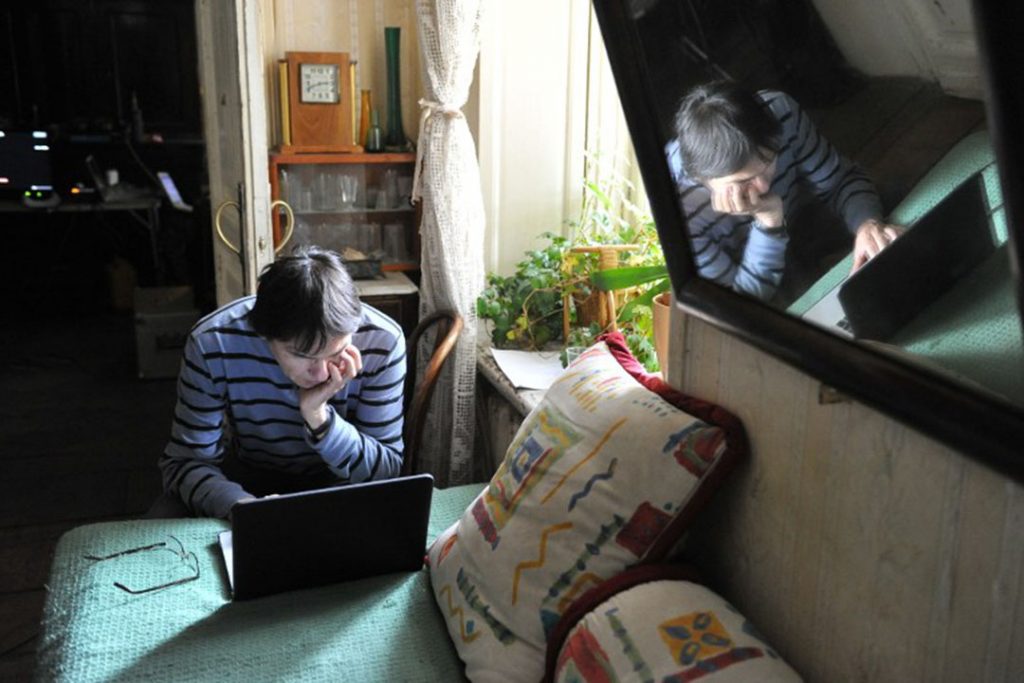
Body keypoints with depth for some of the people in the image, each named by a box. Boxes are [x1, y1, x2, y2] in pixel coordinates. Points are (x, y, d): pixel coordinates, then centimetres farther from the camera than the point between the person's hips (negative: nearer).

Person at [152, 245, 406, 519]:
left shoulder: (381, 342, -25)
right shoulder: (211, 344, -26)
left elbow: (388, 468, -18)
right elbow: (185, 462, -18)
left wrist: (318, 416, -34)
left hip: (337, 480, 0)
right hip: (243, 479, 1)